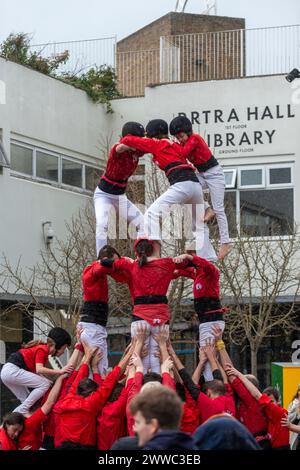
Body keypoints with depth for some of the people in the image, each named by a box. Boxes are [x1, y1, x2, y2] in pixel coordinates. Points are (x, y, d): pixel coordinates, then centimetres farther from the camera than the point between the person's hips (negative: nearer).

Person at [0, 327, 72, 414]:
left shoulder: (43, 348, 17)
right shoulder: (42, 350, -11)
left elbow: (35, 372, 15)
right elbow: (39, 370, -25)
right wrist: (60, 371, -27)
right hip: (12, 371, -10)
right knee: (44, 384, -12)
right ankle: (21, 412, -11)